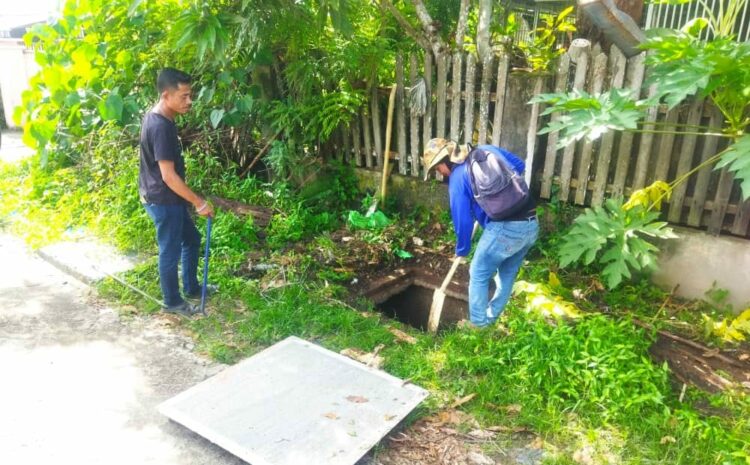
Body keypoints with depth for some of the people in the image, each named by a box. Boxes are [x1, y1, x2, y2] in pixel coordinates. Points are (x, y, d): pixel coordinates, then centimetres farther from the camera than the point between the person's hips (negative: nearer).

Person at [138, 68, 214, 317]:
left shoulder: (159, 118, 5)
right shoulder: (160, 127, -26)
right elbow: (168, 176, -27)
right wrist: (199, 202, -21)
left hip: (169, 197, 10)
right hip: (162, 200, -10)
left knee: (192, 239, 21)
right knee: (170, 251, 6)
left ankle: (191, 287, 37)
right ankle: (173, 301, 24)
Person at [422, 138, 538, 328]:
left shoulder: (457, 178, -3)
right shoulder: (487, 150, 14)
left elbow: (462, 218, 0)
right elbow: (520, 165, 24)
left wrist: (461, 250, 15)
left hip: (504, 228, -7)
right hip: (532, 224, 7)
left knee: (478, 276, 13)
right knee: (507, 275, 24)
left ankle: (478, 325, 23)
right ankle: (491, 318, 39)